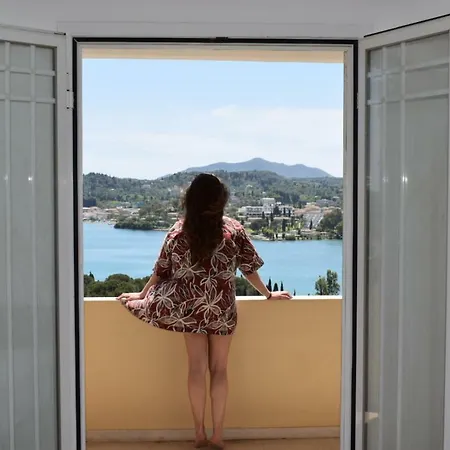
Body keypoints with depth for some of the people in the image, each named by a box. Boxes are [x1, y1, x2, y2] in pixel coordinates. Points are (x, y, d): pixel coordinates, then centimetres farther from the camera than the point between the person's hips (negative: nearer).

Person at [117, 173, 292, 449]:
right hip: (222, 309, -1)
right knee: (219, 370, 8)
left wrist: (141, 295, 16)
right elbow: (249, 269, 0)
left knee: (197, 369, 9)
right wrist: (268, 294, 14)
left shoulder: (178, 231, -4)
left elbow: (161, 271, 2)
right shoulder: (233, 230, -6)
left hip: (189, 307, 1)